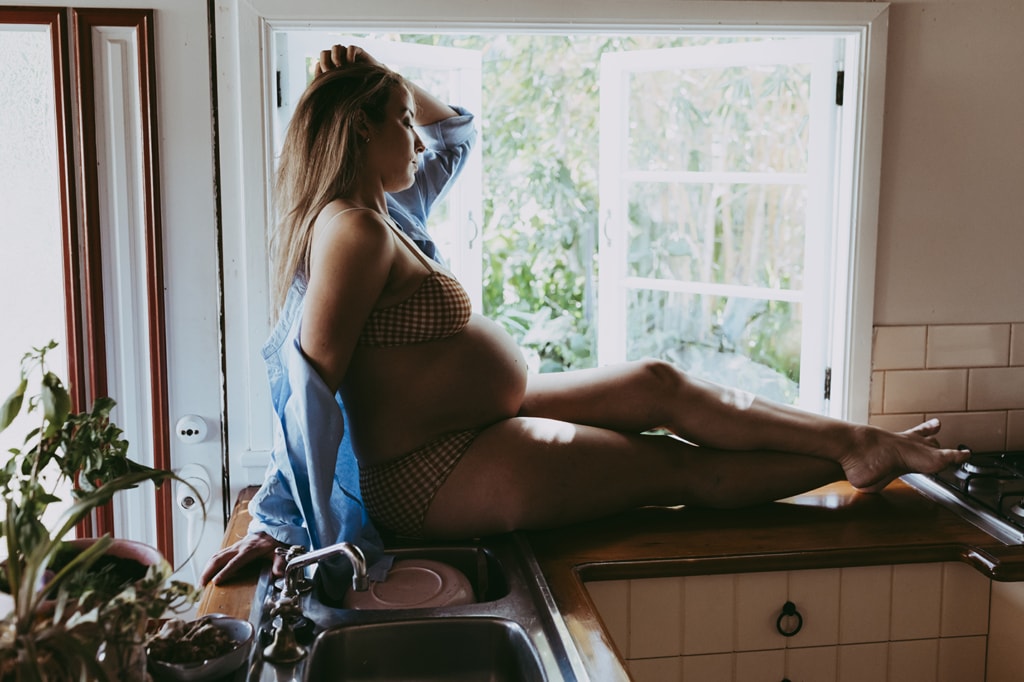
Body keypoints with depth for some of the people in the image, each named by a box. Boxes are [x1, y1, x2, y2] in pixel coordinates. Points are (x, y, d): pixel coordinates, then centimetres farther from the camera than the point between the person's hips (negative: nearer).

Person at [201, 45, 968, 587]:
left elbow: (456, 125, 24)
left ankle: (857, 445, 14)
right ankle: (857, 450, 14)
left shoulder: (363, 214, 10)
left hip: (480, 427, 11)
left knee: (657, 384, 7)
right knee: (685, 468, -2)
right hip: (439, 478, -11)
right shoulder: (356, 230, -22)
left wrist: (383, 83, 8)